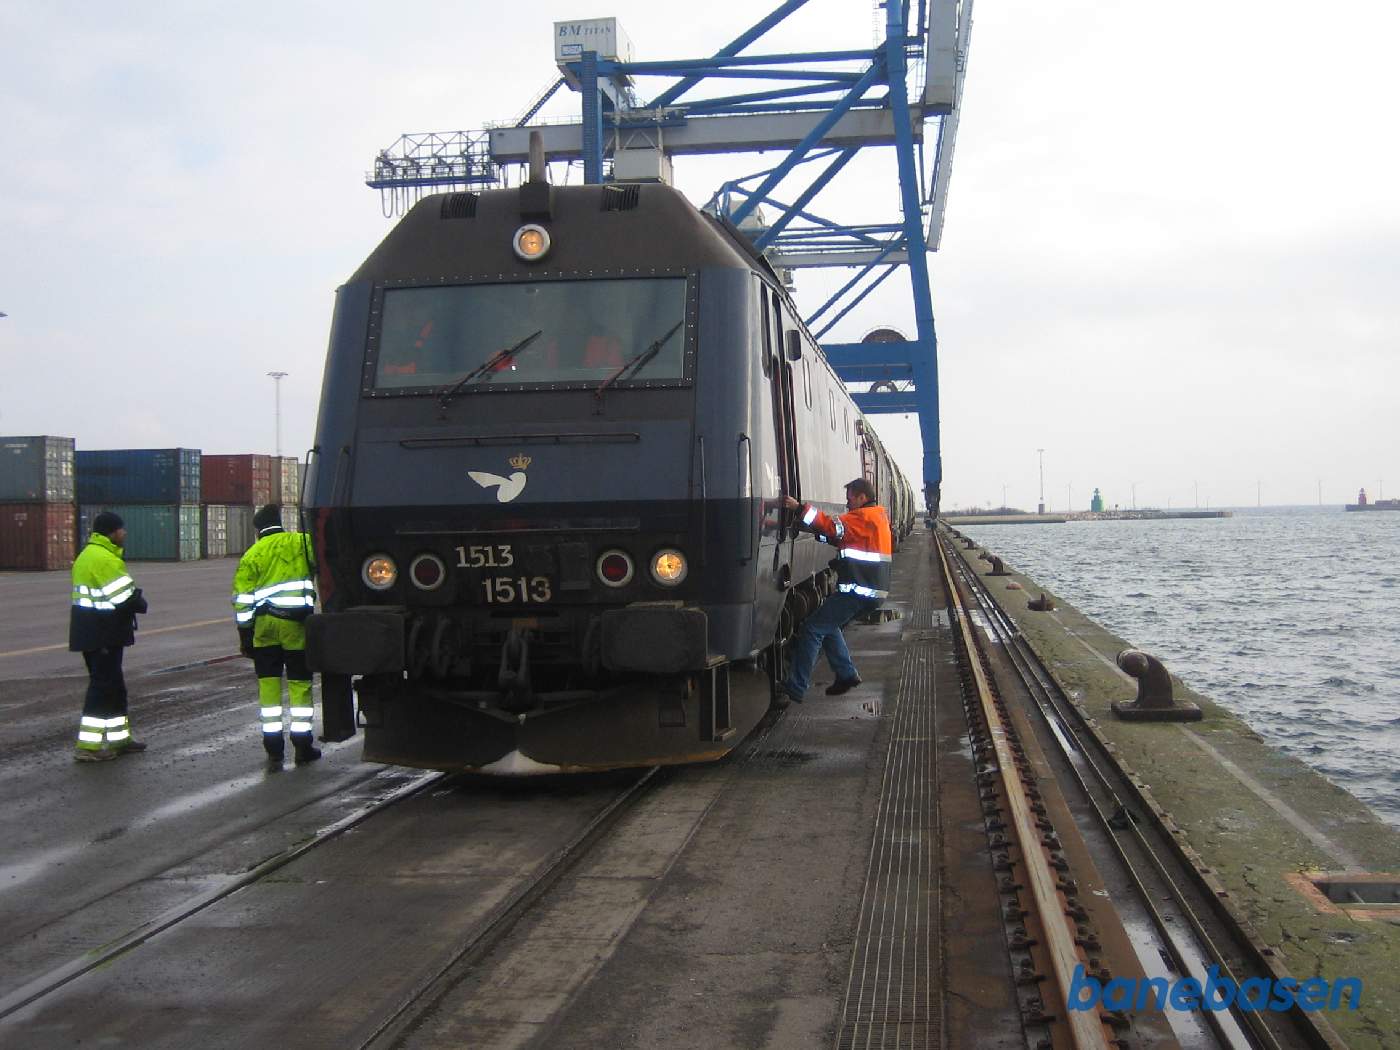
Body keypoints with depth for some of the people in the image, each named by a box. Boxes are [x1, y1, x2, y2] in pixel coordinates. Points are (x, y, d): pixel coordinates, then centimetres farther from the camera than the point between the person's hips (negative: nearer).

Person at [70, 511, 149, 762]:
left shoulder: (87, 555, 15)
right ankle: (88, 746, -6)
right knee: (103, 685, -6)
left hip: (89, 632, 10)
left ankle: (119, 737, 26)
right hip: (102, 634, -10)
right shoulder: (106, 559, -18)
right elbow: (126, 597, -21)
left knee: (114, 684, 17)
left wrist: (135, 598, 7)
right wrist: (141, 602, 0)